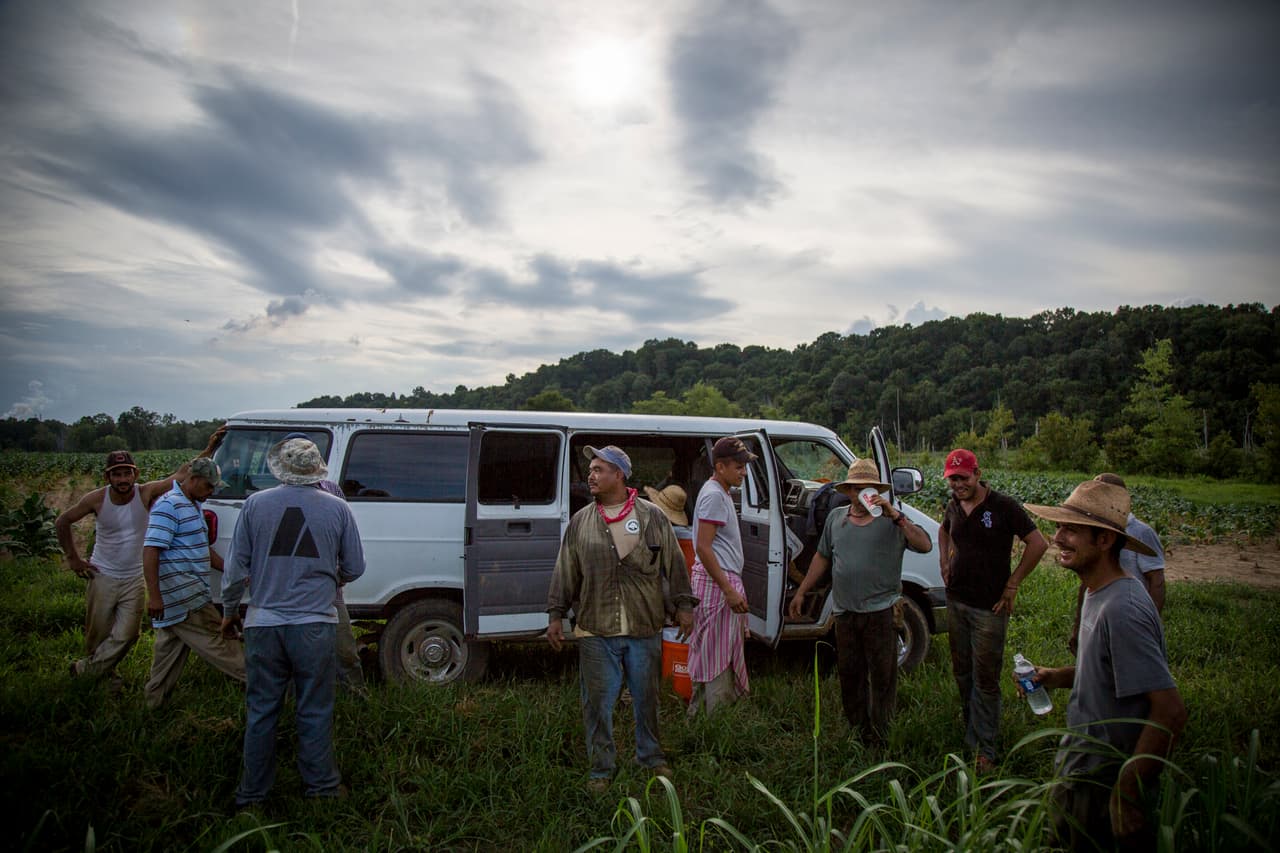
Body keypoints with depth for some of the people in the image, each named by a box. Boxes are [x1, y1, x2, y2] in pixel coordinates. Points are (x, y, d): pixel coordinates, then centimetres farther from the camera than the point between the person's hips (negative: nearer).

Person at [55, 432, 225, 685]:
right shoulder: (97, 499, -12)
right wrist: (73, 558, 2)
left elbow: (182, 474, -22)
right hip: (102, 577, 0)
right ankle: (102, 669, 38)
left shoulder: (146, 493, -13)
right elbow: (62, 522, 4)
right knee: (98, 633, 11)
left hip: (134, 579, 1)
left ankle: (85, 669, 23)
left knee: (126, 634, 0)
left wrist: (210, 448, -31)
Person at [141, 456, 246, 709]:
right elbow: (150, 551, -20)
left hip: (192, 593, 10)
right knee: (216, 638, -5)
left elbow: (202, 550, 27)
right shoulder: (168, 506, -13)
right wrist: (154, 596, -24)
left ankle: (154, 700, 24)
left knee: (171, 646, 15)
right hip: (180, 593, -10)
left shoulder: (194, 506, 19)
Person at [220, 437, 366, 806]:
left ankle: (252, 793, 26)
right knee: (315, 712, 11)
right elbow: (354, 568, 4)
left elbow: (235, 567, 4)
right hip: (315, 624, -1)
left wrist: (229, 611, 19)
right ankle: (320, 787, 22)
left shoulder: (256, 504, -2)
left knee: (261, 711, 14)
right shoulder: (337, 508, -4)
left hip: (263, 623, 1)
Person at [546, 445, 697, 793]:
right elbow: (565, 572, 8)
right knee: (598, 702, 6)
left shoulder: (652, 517, 1)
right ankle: (601, 769, 22)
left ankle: (651, 757, 34)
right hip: (595, 632, 1)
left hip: (645, 630, 0)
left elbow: (674, 564, 5)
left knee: (647, 699, 13)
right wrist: (556, 615, 6)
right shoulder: (580, 522, 4)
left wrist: (683, 606, 2)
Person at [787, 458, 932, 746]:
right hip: (845, 612, 4)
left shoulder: (891, 522, -3)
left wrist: (896, 516, -22)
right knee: (849, 675, 14)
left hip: (881, 611, -4)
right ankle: (855, 732, 29)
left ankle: (877, 739, 16)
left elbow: (925, 546, -16)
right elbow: (822, 557, 19)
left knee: (882, 677, 3)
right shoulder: (835, 519, 11)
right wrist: (801, 592, 18)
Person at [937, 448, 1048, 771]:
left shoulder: (1003, 506, -14)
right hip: (956, 601, 6)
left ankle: (983, 748, 10)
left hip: (989, 607, -6)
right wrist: (944, 562, 12)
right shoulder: (954, 506, 4)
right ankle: (972, 730, 34)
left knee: (985, 678, 0)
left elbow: (1038, 544, -15)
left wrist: (1012, 584, -13)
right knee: (961, 672, 17)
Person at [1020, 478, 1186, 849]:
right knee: (1065, 839, 24)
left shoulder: (1122, 610, -28)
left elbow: (1170, 711, -29)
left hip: (1102, 783, -9)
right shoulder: (1099, 593, 2)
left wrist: (1126, 795, -25)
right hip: (1081, 763, 9)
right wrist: (1057, 677, 2)